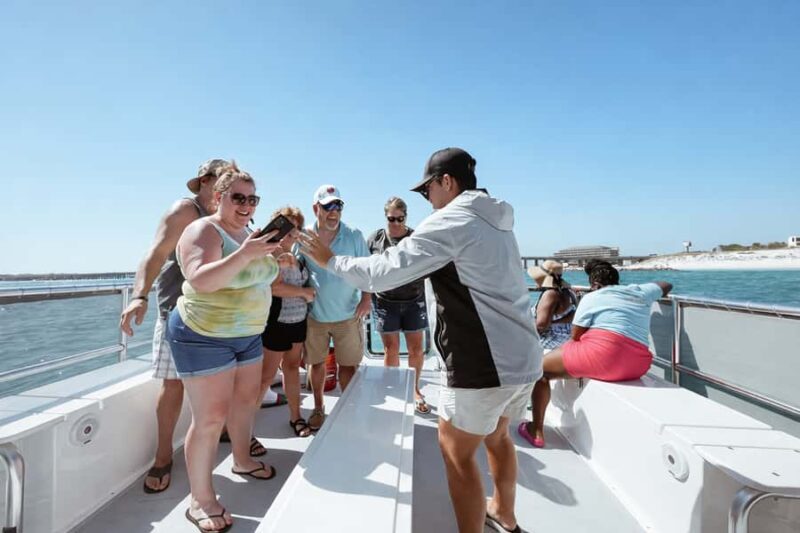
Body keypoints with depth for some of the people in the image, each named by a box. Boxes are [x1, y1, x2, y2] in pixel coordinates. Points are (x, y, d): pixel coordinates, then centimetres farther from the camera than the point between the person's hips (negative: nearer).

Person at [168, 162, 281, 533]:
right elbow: (200, 280, -32)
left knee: (245, 400, 19)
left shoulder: (249, 232, 7)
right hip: (204, 336, -8)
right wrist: (244, 254, -43)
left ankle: (242, 461, 41)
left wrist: (274, 258, 0)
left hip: (247, 333, 8)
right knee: (210, 418, -4)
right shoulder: (203, 231, -17)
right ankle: (200, 501, 13)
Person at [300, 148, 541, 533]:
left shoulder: (450, 222, -13)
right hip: (523, 357, 9)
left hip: (484, 365, -9)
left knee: (457, 453, 9)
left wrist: (330, 260, -2)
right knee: (496, 436, 27)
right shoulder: (495, 221, 14)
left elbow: (383, 272, -16)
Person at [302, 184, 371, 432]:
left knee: (348, 365, 6)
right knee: (316, 363, 15)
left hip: (347, 314, -1)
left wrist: (366, 298, -11)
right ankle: (318, 407, 35)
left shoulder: (354, 236, -5)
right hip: (315, 315, 2)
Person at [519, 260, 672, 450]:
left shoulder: (592, 297, 5)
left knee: (540, 366, 9)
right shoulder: (640, 292, 20)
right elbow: (666, 286, 41)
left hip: (603, 352, -8)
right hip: (638, 365, 8)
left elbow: (575, 336, 3)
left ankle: (537, 432, 9)